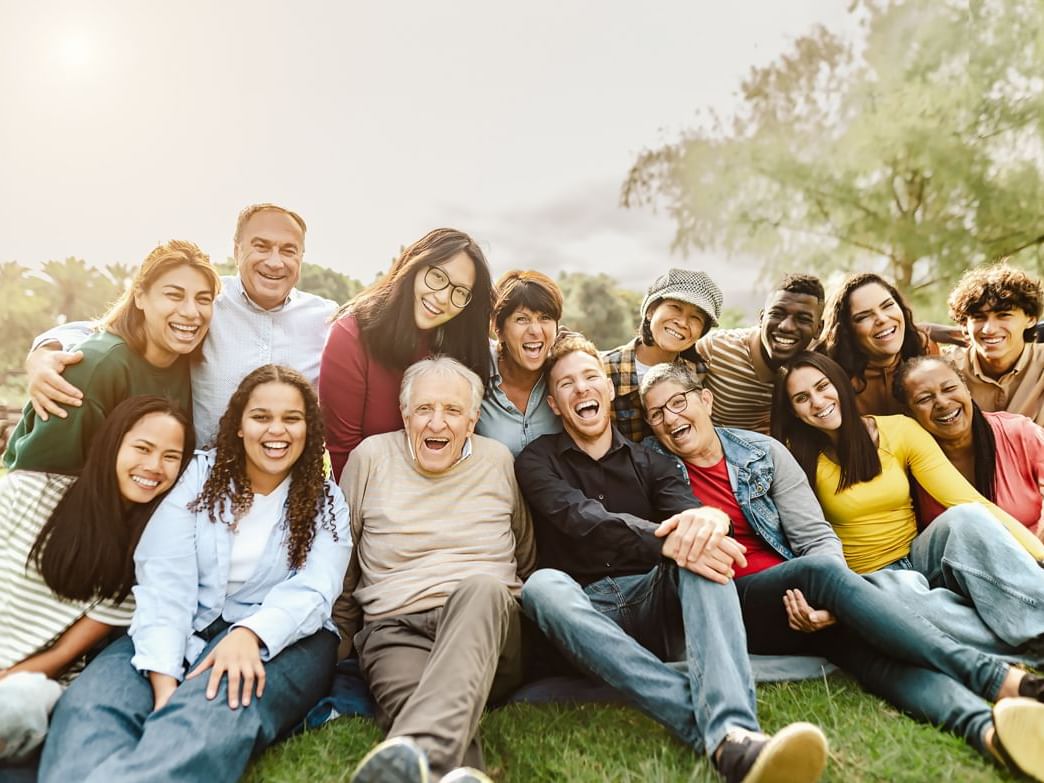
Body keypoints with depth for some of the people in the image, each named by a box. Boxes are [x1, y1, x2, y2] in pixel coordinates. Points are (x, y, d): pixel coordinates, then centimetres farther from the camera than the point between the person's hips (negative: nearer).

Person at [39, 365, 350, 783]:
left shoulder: (326, 502, 7)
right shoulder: (198, 475, 7)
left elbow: (312, 591, -8)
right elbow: (165, 580, -6)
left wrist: (251, 633, -31)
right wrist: (163, 678, -21)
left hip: (282, 637, -1)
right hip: (185, 629, 2)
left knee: (213, 712, -36)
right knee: (88, 703, -30)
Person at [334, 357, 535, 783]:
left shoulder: (498, 460, 11)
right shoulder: (370, 456, 7)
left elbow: (524, 560, 21)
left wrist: (525, 627, 13)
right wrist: (338, 648, 14)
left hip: (486, 621, 0)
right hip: (396, 629, 0)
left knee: (482, 587, -37)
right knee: (411, 705, -36)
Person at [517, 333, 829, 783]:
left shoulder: (648, 461, 14)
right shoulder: (537, 461, 4)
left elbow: (687, 510, -7)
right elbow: (583, 519, -16)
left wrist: (707, 519, -33)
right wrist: (665, 542, -34)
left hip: (654, 600, 2)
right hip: (586, 616, -2)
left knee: (701, 546, -25)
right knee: (543, 585, -34)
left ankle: (732, 730, -47)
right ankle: (724, 736, -45)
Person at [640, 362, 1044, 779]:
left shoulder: (763, 451, 6)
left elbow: (818, 539, 2)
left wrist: (830, 601, -18)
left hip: (798, 602, 3)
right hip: (728, 609, -3)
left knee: (860, 638, -30)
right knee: (819, 570, -31)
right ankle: (998, 677, -32)